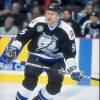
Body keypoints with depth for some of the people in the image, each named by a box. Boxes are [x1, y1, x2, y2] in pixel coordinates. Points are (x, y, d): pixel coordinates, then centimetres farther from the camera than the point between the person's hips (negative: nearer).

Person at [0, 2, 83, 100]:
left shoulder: (66, 30, -20)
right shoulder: (38, 22, -18)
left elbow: (69, 52, -19)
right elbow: (23, 36, -14)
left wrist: (73, 68, -31)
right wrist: (13, 49, -26)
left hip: (56, 59, 1)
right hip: (36, 56, -1)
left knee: (55, 85, -11)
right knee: (30, 81, -21)